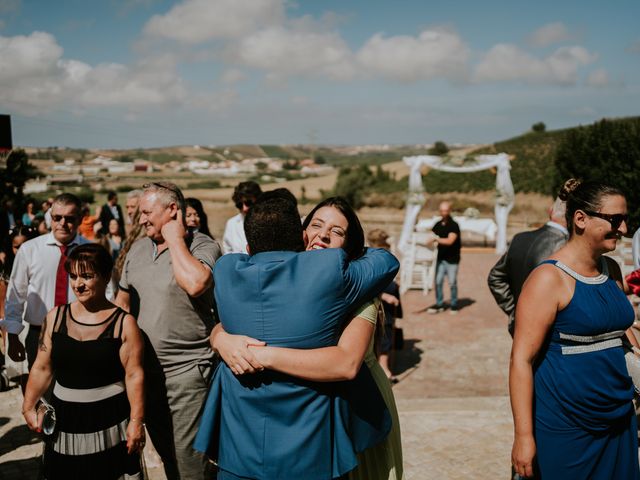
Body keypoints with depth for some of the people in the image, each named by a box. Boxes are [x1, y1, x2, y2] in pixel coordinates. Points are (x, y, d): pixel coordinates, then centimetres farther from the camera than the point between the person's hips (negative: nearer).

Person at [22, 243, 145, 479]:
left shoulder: (124, 323, -8)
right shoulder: (55, 317, 2)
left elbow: (134, 375, -8)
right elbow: (42, 368, 6)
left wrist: (136, 420, -10)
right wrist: (29, 406, -1)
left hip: (109, 421, -3)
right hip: (64, 419, 3)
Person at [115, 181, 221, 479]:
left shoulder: (202, 246, -13)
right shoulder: (138, 248, 8)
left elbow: (195, 284, -34)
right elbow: (123, 301, 16)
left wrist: (175, 239, -21)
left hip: (186, 368, -7)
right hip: (145, 367, 7)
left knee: (187, 455, 0)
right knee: (163, 449, 20)